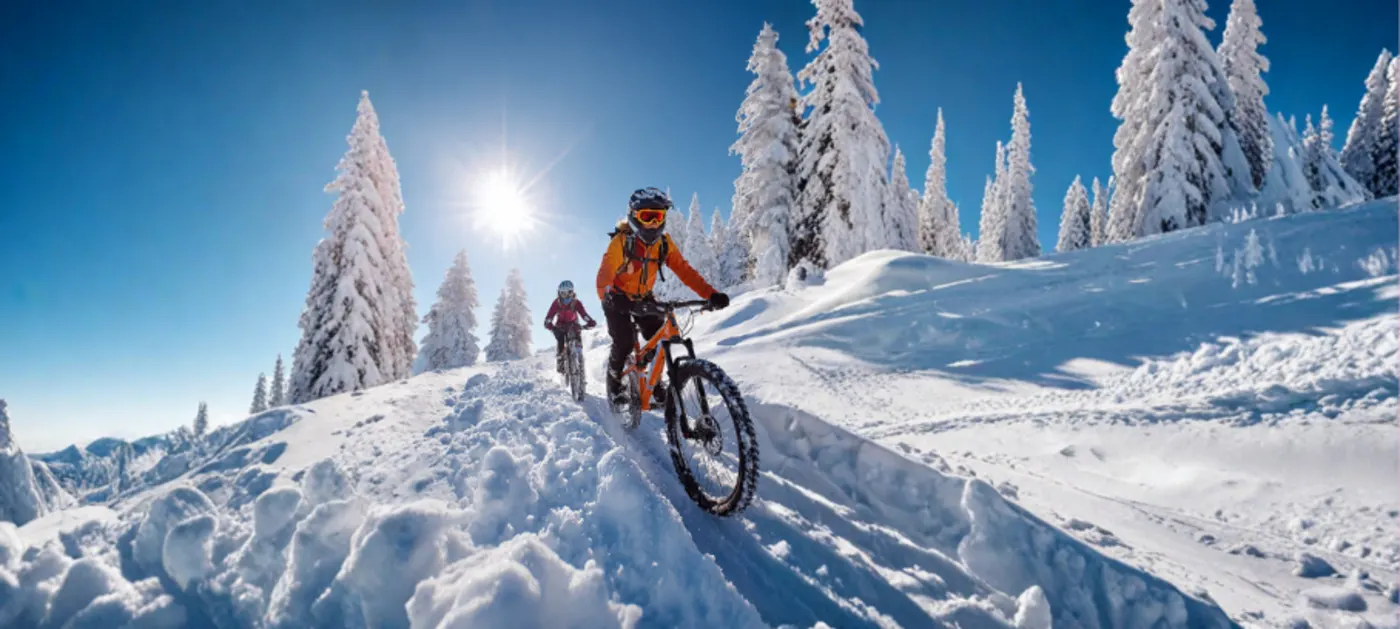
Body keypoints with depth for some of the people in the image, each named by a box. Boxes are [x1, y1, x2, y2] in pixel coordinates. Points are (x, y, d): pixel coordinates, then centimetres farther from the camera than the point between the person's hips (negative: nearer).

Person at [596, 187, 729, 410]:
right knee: (624, 342, -19)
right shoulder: (621, 241, -28)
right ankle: (614, 383, 9)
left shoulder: (663, 243, -14)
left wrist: (711, 294, -34)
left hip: (643, 297, 4)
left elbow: (684, 270, -20)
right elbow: (604, 276, -37)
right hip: (618, 298, -4)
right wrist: (607, 296, -60)